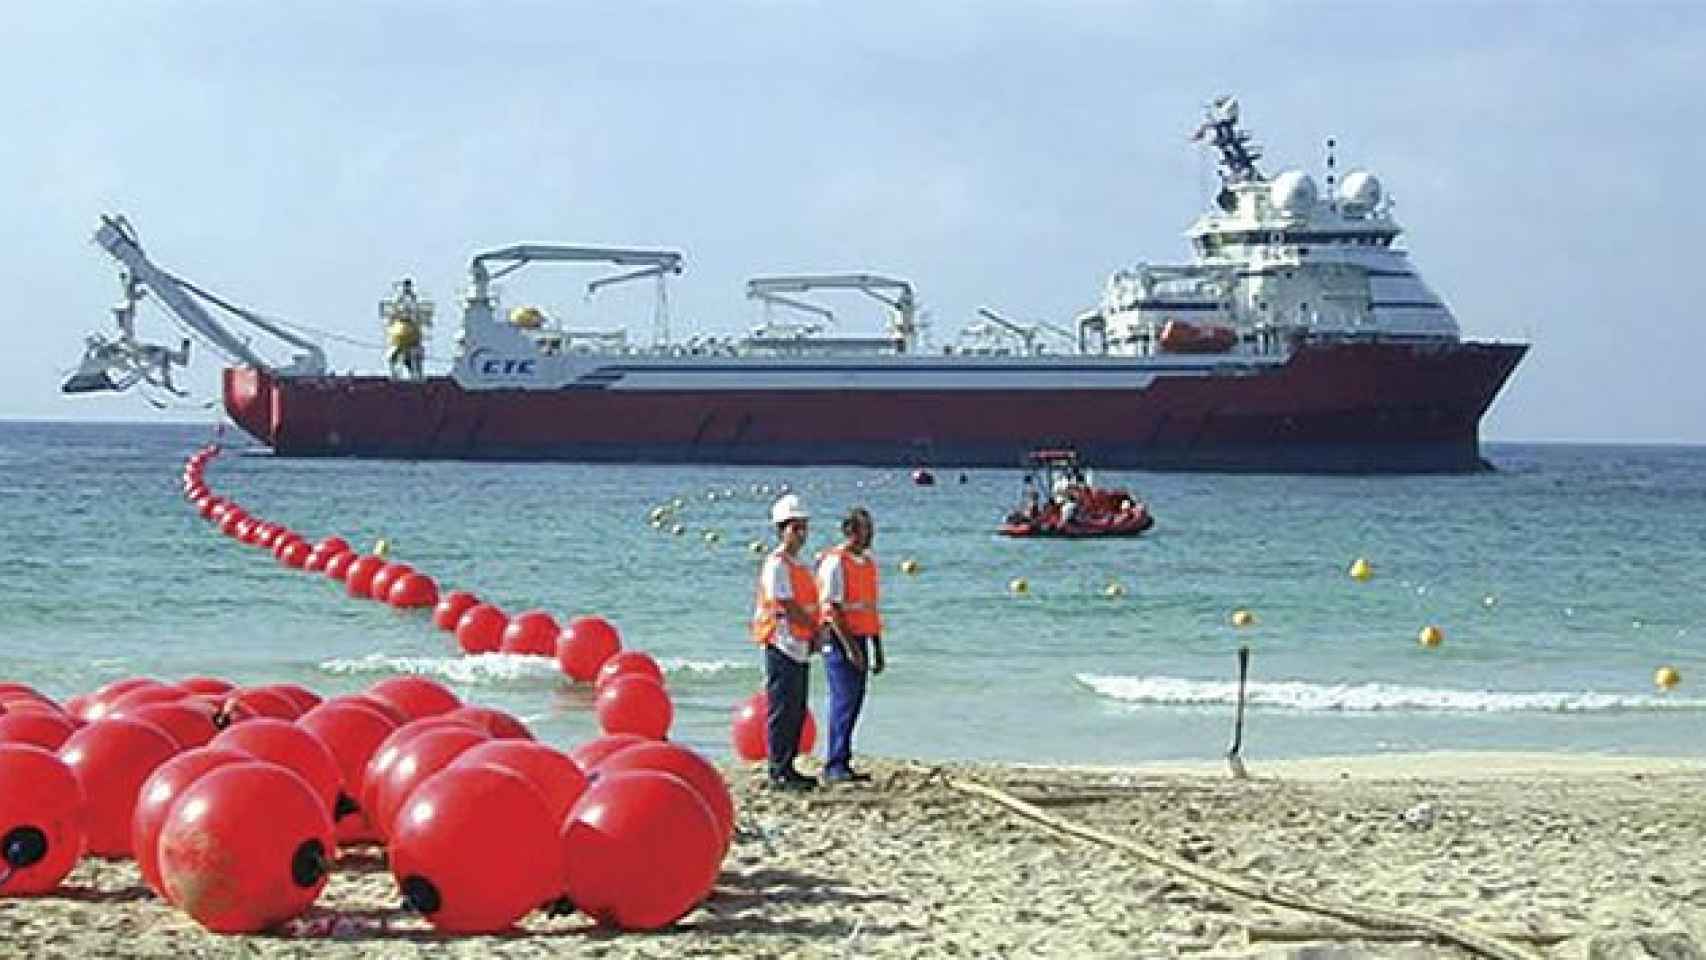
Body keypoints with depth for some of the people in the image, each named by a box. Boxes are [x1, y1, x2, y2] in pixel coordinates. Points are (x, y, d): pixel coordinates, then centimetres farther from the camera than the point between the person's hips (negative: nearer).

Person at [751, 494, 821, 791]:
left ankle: (788, 768, 18)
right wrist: (816, 629, -8)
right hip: (782, 646, -9)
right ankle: (779, 772, -5)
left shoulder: (798, 564, 17)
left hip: (800, 647, 9)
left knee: (797, 711, 12)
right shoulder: (777, 564, -12)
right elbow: (788, 606, -17)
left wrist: (815, 633, 0)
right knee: (782, 711, -7)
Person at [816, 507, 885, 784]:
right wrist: (849, 646, -21)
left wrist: (877, 649, 17)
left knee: (855, 701, 8)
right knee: (844, 700, -10)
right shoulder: (835, 562, -10)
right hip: (840, 639, -8)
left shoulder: (869, 562, 15)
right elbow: (832, 608, -15)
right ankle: (835, 766, -8)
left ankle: (843, 764, 14)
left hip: (860, 637, 8)